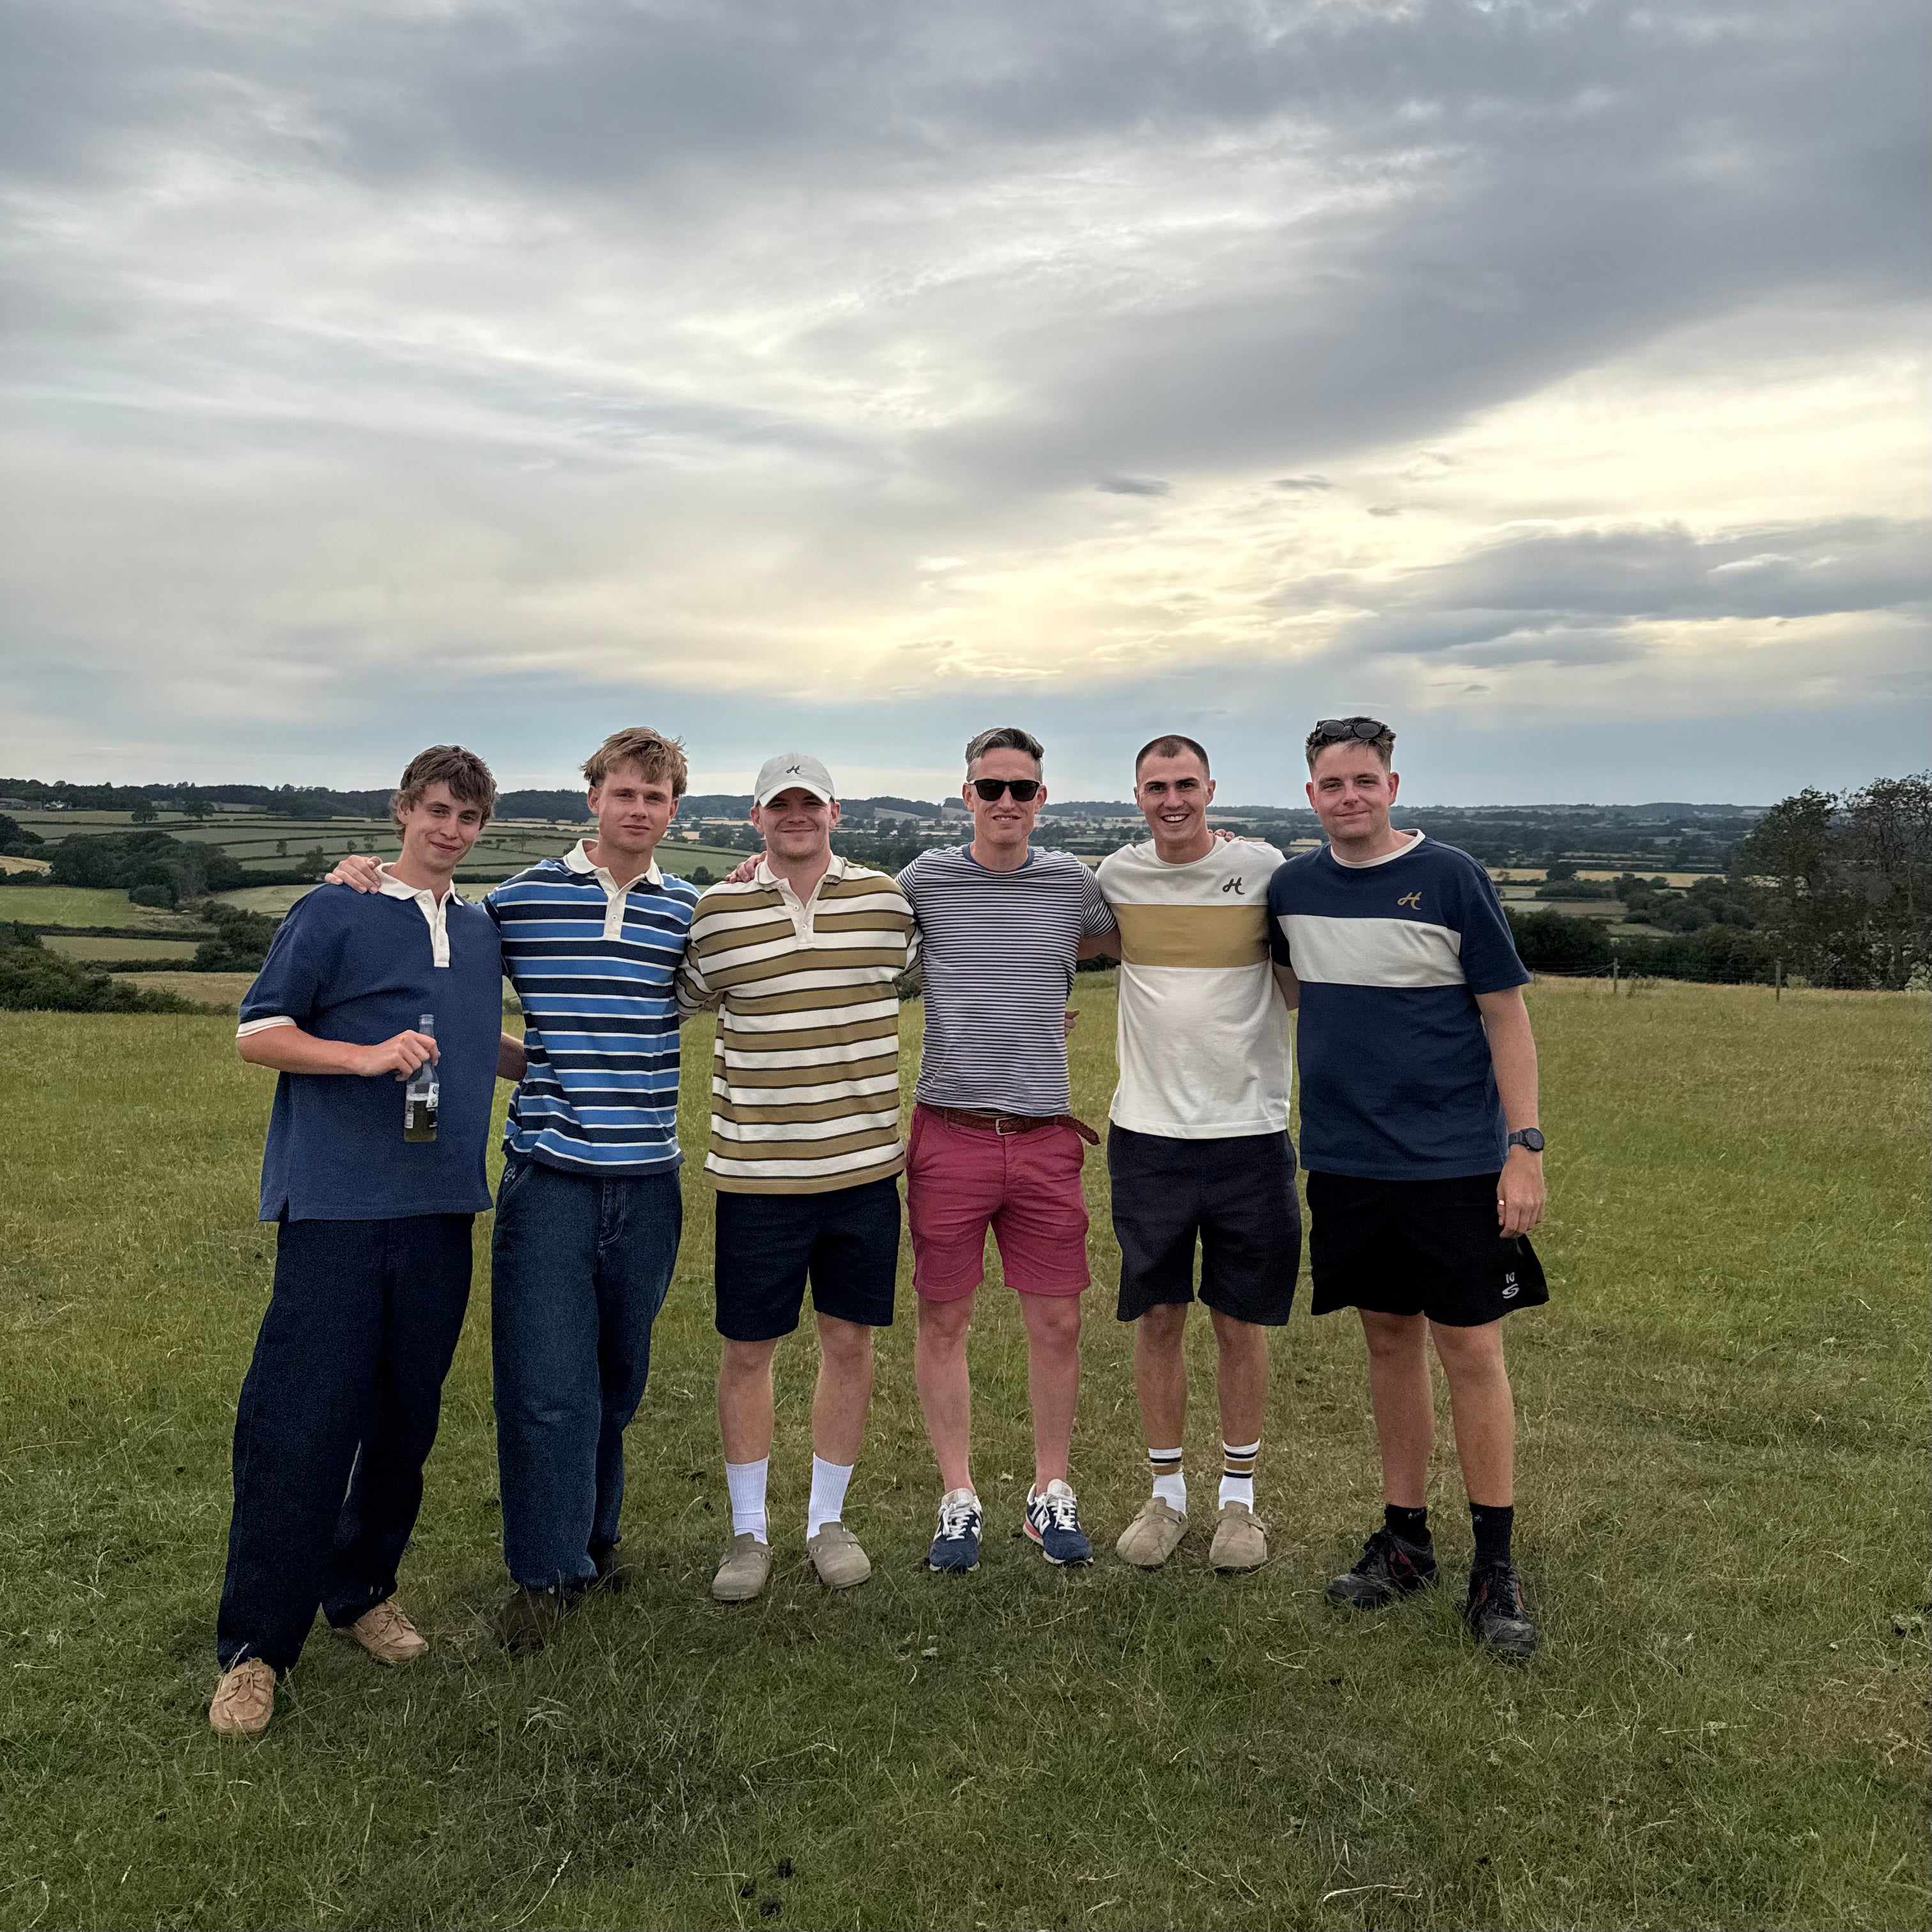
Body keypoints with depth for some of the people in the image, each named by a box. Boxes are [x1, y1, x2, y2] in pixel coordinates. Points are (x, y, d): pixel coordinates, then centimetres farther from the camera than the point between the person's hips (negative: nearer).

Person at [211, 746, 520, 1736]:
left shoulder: (482, 931, 15)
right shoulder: (333, 914, -1)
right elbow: (256, 1033, -3)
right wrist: (368, 1056, -16)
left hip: (440, 1209, 5)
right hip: (336, 1206, -5)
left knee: (407, 1415, 11)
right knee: (300, 1421, -3)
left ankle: (362, 1590, 30)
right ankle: (254, 1647, 10)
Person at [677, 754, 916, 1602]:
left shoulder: (887, 899, 3)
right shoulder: (716, 911, -1)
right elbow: (679, 1002, 13)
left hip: (865, 1161, 1)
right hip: (757, 1171, -1)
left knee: (849, 1341, 10)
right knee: (748, 1348, 7)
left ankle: (828, 1520, 29)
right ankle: (748, 1531, 26)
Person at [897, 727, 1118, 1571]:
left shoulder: (1073, 883, 6)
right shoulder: (925, 879, 2)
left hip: (1045, 1138, 1)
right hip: (949, 1133, -1)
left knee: (1056, 1322, 6)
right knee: (943, 1320, 6)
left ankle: (1051, 1493, 25)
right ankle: (959, 1499, 22)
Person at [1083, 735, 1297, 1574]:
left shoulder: (1263, 867, -3)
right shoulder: (1117, 875, 2)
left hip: (1249, 1131, -1)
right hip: (1148, 1132, 2)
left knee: (1241, 1324, 9)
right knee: (1157, 1319, 9)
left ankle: (1238, 1497, 26)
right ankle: (1166, 1493, 26)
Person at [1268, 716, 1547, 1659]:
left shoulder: (1450, 877, -7)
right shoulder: (1291, 888, 5)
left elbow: (1506, 1015, -6)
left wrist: (1525, 1146, -10)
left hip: (1454, 1159, -3)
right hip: (1346, 1159, 4)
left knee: (1469, 1349, 0)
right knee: (1389, 1341, 13)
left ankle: (1495, 1566, 13)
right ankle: (1404, 1537, 26)